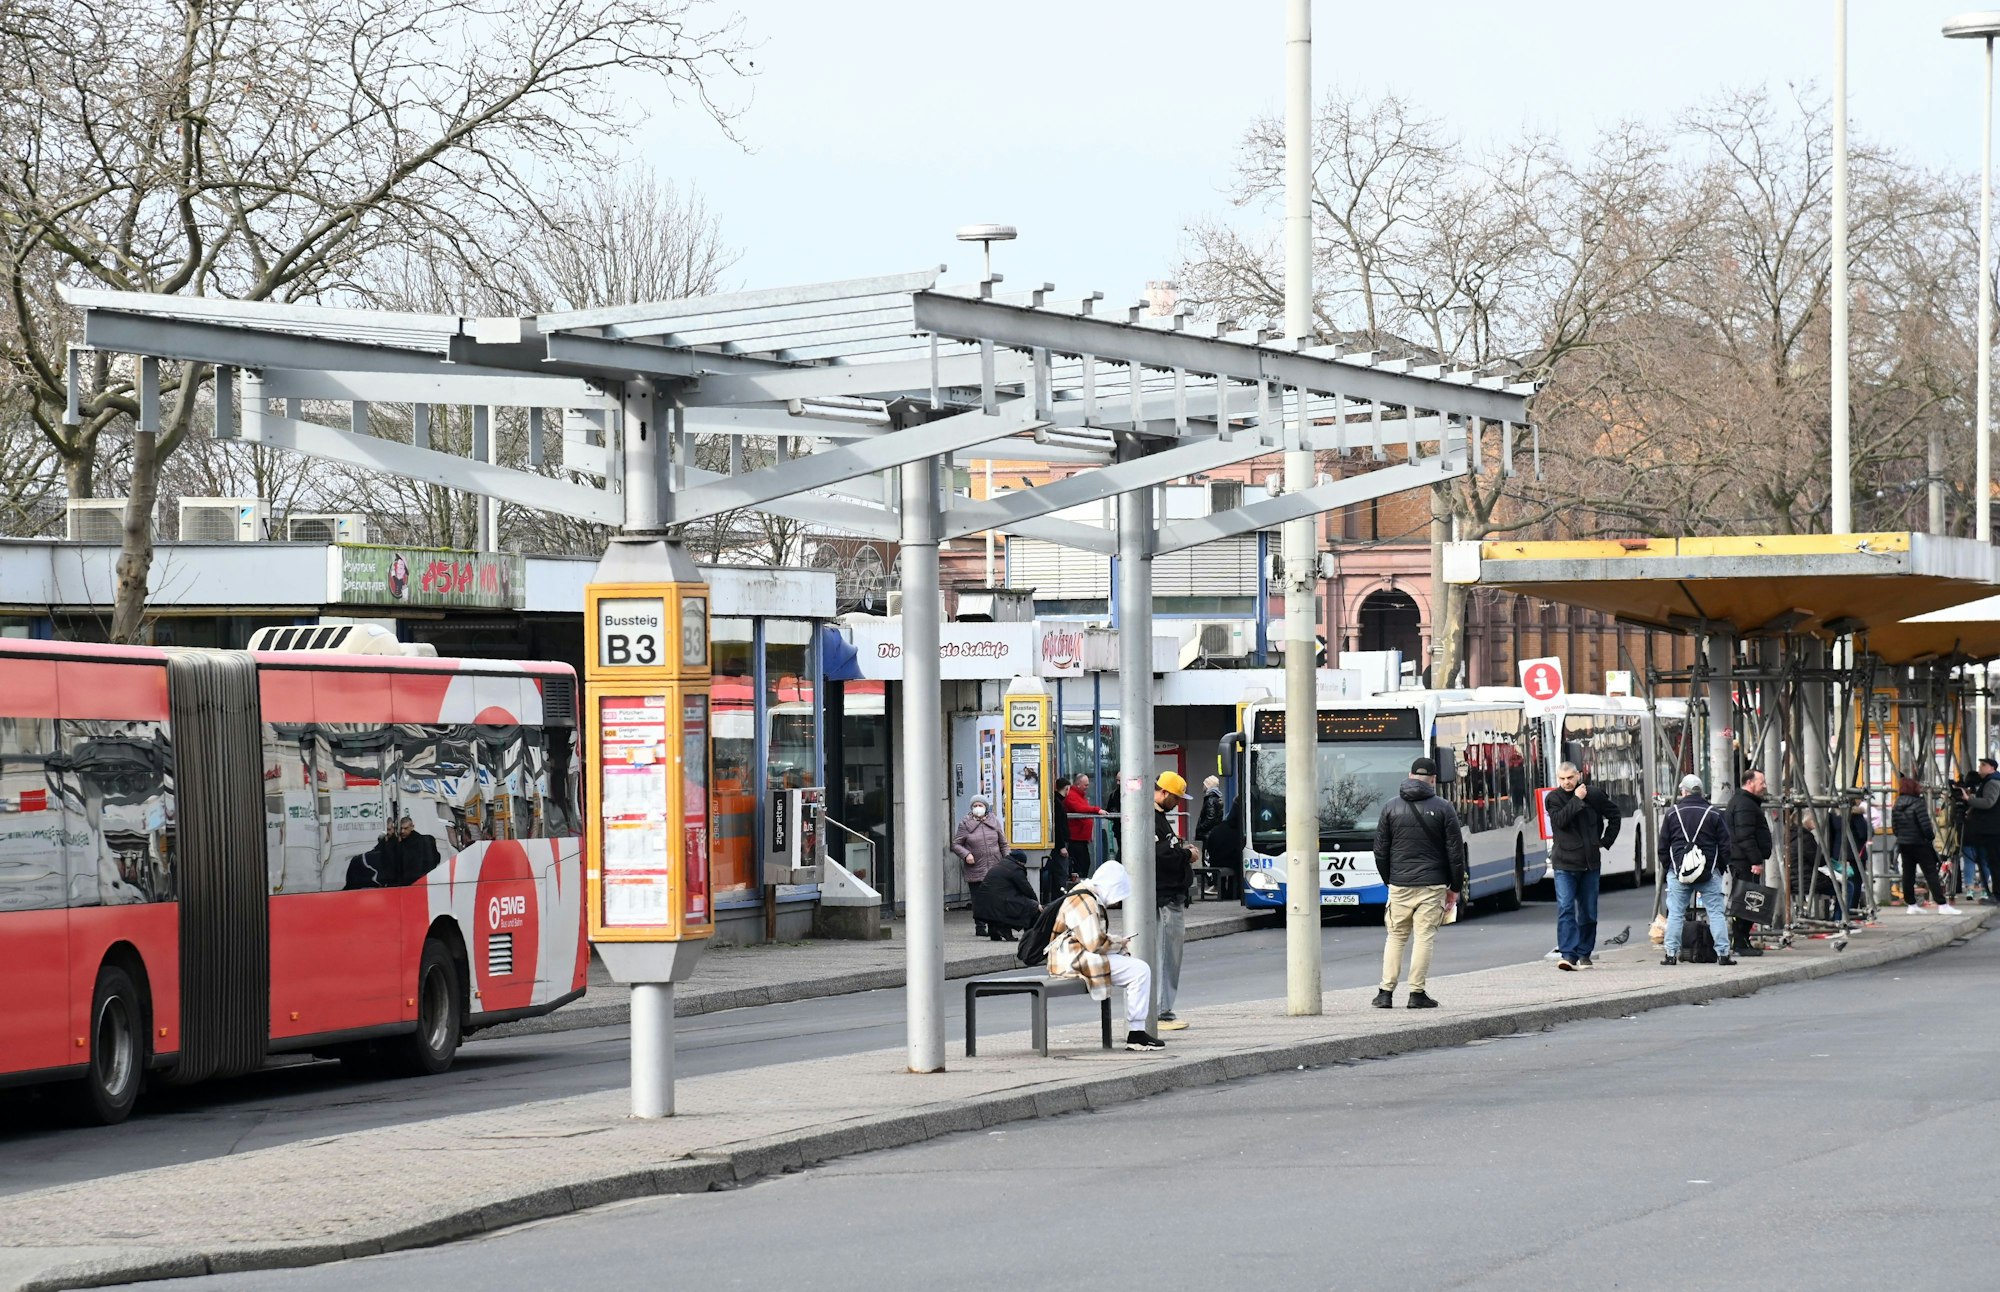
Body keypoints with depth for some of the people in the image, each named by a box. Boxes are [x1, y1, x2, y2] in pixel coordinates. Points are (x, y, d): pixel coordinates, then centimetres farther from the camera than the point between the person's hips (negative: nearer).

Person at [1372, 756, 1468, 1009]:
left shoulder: (1391, 808, 5)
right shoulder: (1442, 809, -2)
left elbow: (1380, 851, 7)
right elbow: (1455, 852, -1)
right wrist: (1455, 887, 8)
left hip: (1399, 885, 2)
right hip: (1432, 884, -2)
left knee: (1395, 937, 10)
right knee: (1424, 938, 1)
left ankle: (1386, 992, 5)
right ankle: (1417, 993, 0)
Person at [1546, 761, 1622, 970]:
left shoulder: (1594, 794, 4)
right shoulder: (1554, 798, 0)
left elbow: (1614, 815, 18)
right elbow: (1560, 820, -18)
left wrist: (1606, 841, 10)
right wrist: (1577, 799, -17)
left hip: (1591, 862, 3)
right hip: (1565, 863, -3)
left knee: (1589, 911, 7)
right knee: (1565, 909, -13)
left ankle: (1584, 954, 18)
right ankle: (1568, 954, -18)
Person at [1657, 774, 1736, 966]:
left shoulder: (1672, 813, 2)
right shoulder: (1714, 814, 1)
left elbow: (1663, 846, 6)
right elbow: (1725, 846, 3)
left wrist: (1666, 868, 16)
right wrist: (1720, 867, 15)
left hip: (1678, 871, 0)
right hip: (1709, 872, 0)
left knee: (1675, 914, 6)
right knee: (1716, 913, 3)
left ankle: (1671, 954, 3)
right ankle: (1723, 953, 0)